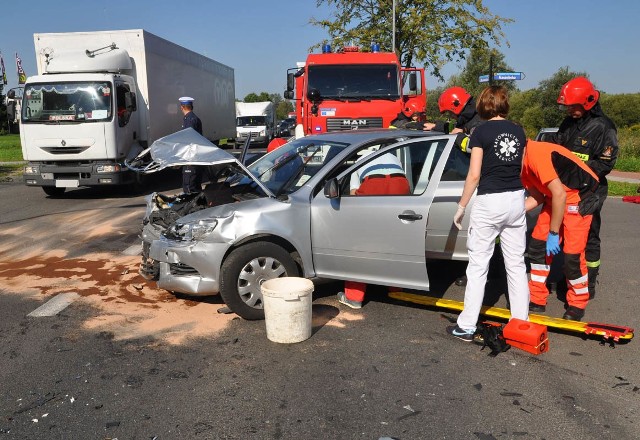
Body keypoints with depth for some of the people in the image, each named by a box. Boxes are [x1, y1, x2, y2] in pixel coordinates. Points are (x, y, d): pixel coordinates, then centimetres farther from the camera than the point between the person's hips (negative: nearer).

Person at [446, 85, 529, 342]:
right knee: (516, 263, 14)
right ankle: (521, 321, 23)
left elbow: (474, 175, -11)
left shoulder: (481, 132, -7)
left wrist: (460, 207, -4)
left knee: (478, 265, 1)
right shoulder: (518, 131, 8)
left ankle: (466, 326, 6)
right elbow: (522, 169, 10)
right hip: (516, 199, 5)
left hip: (489, 202, -5)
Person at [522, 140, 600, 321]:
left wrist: (554, 233, -19)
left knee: (572, 255, -8)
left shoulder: (536, 154, -29)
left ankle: (577, 305, 13)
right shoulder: (523, 164, -1)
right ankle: (536, 300, 14)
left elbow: (559, 194, -27)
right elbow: (537, 197, 5)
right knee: (537, 245, 3)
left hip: (580, 197, -9)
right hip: (555, 197, 9)